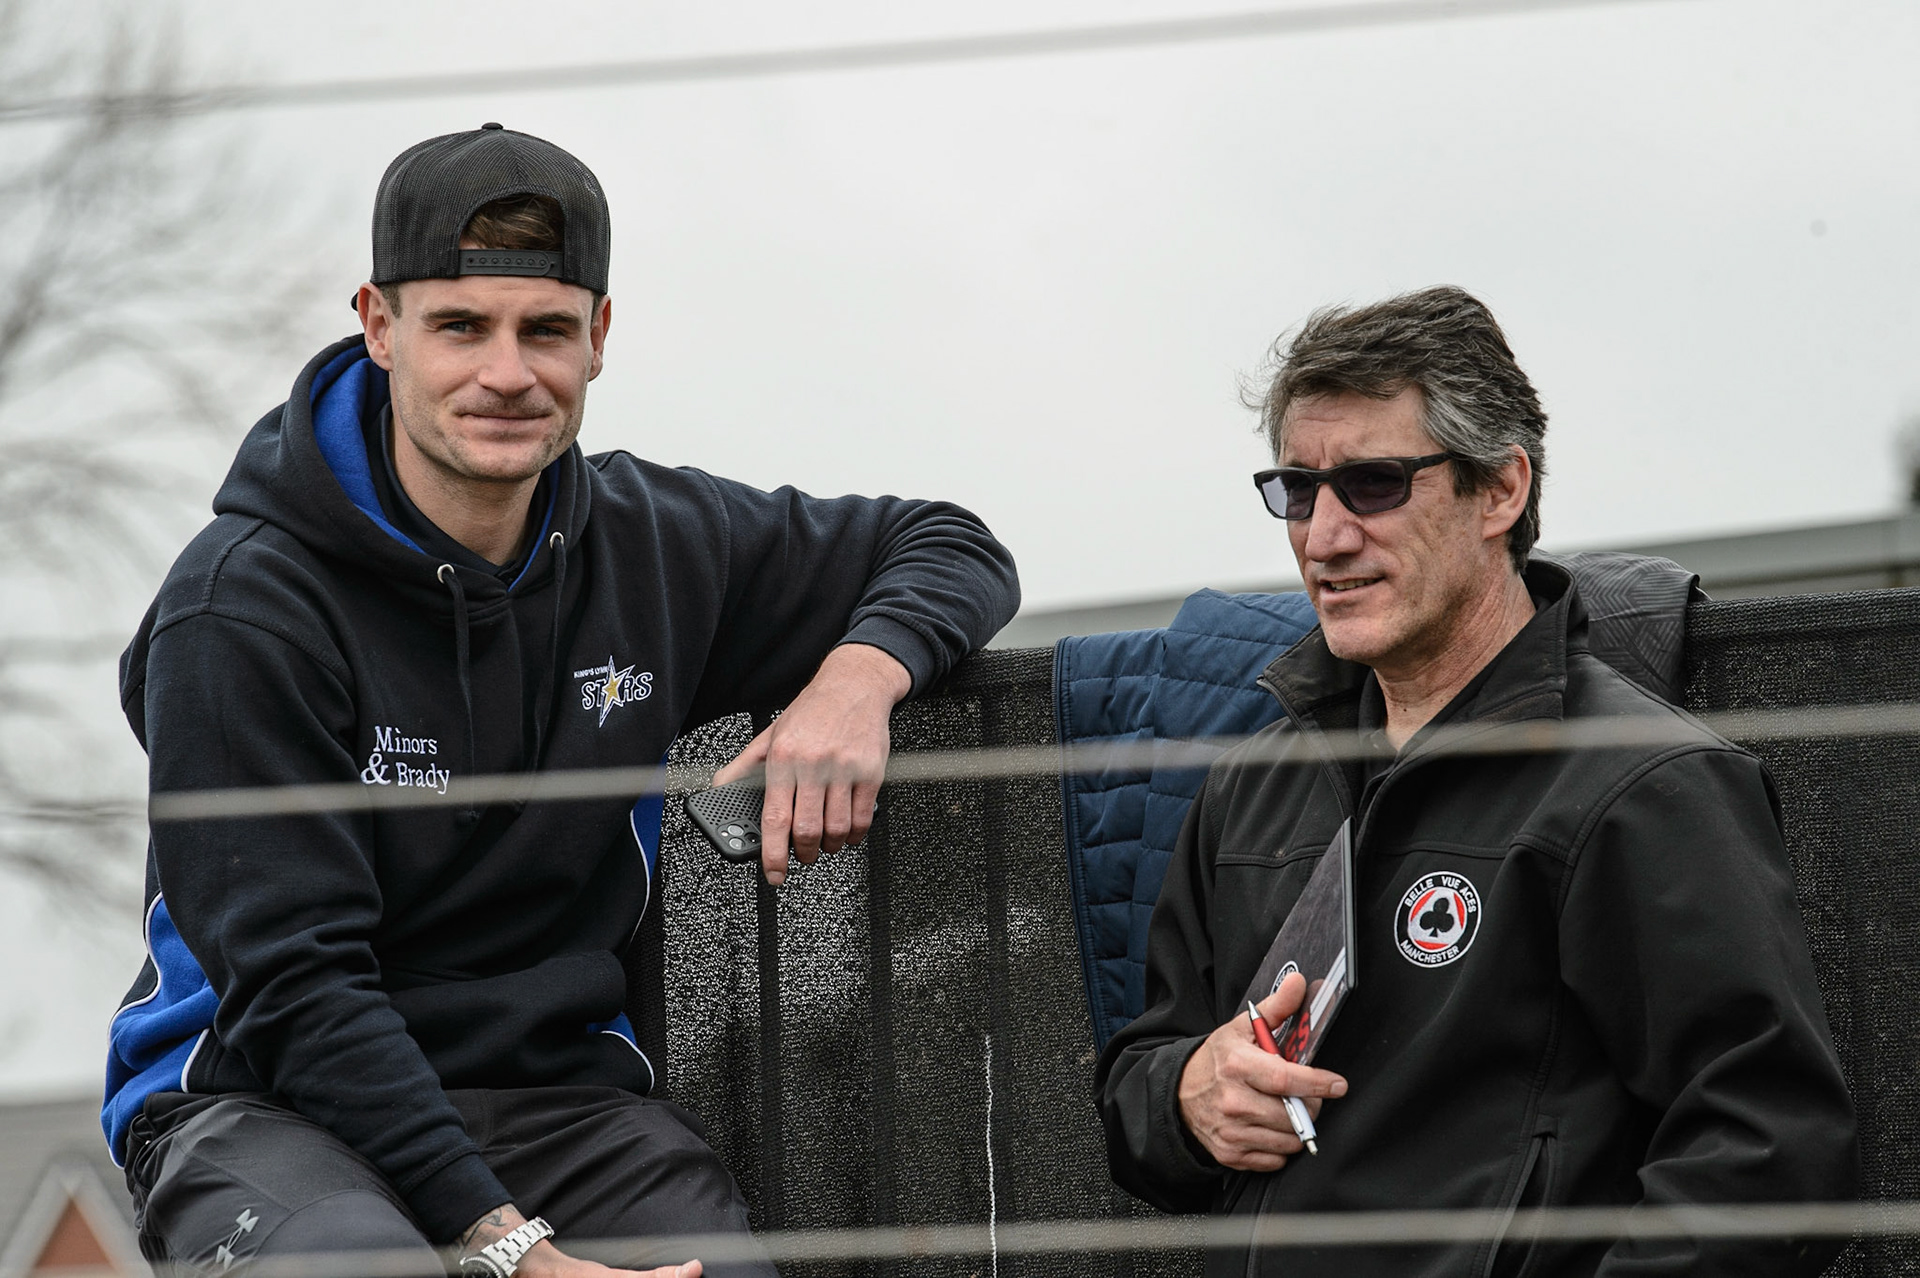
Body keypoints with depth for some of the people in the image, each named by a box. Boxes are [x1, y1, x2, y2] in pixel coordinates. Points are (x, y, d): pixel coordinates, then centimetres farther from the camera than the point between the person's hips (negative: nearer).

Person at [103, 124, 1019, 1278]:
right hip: (264, 1101, -4)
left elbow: (953, 547, 20)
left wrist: (857, 676, -5)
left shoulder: (650, 547, 6)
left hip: (558, 1087, 4)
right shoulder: (245, 609, -11)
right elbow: (298, 986, -16)